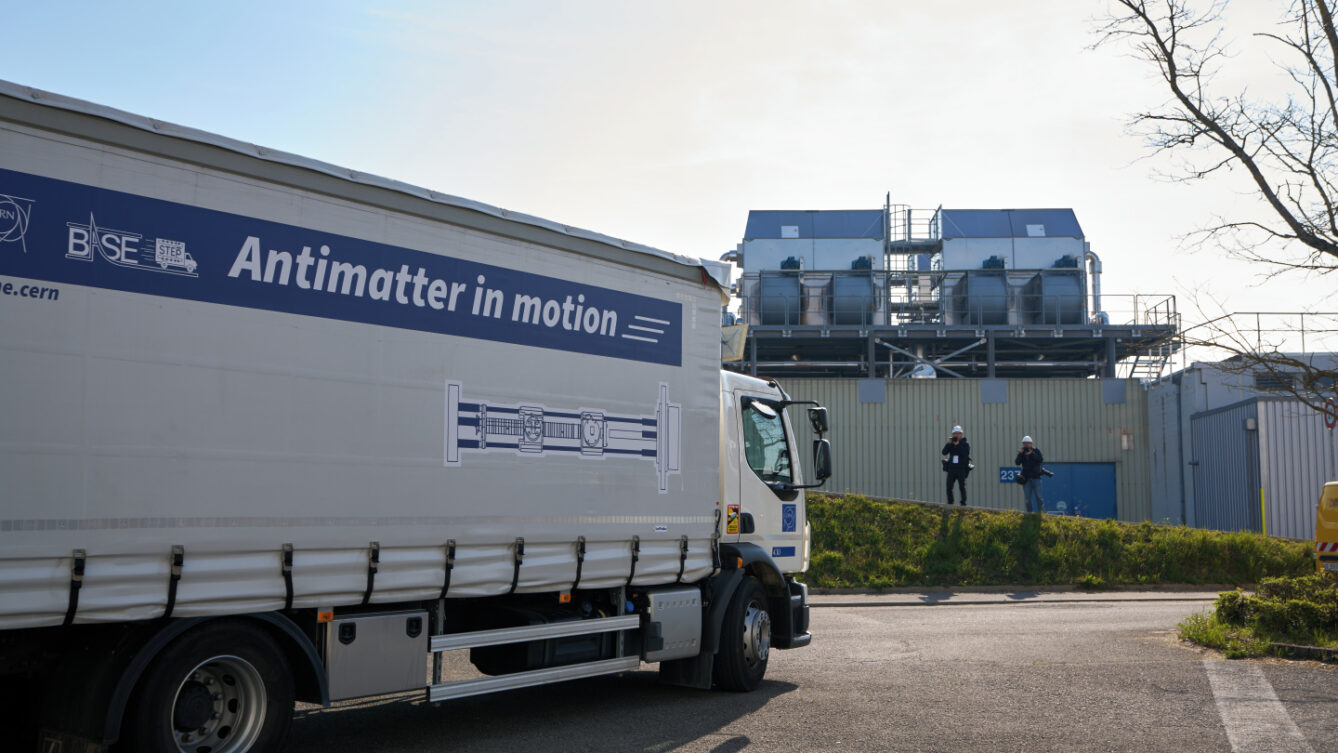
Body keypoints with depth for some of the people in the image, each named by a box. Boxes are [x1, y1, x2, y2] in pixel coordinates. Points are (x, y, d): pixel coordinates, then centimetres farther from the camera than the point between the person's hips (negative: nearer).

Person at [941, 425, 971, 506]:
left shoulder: (965, 444, 3)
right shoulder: (950, 443, 10)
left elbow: (966, 453, -15)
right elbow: (944, 452, -2)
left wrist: (958, 445, -19)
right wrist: (949, 443, -13)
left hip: (961, 469, -3)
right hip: (951, 469, 3)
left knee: (962, 486, -9)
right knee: (949, 487, -2)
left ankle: (963, 502, -3)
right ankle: (950, 502, 9)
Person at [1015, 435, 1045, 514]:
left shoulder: (1036, 450, 2)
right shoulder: (1021, 452, 5)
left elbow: (1041, 460, -13)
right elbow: (1017, 463, -8)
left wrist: (1032, 453, -23)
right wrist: (1021, 453, -19)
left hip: (1036, 477, -2)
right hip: (1026, 479, 2)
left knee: (1038, 497, -5)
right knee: (1028, 498, 0)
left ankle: (1040, 513, -1)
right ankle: (1029, 513, 4)